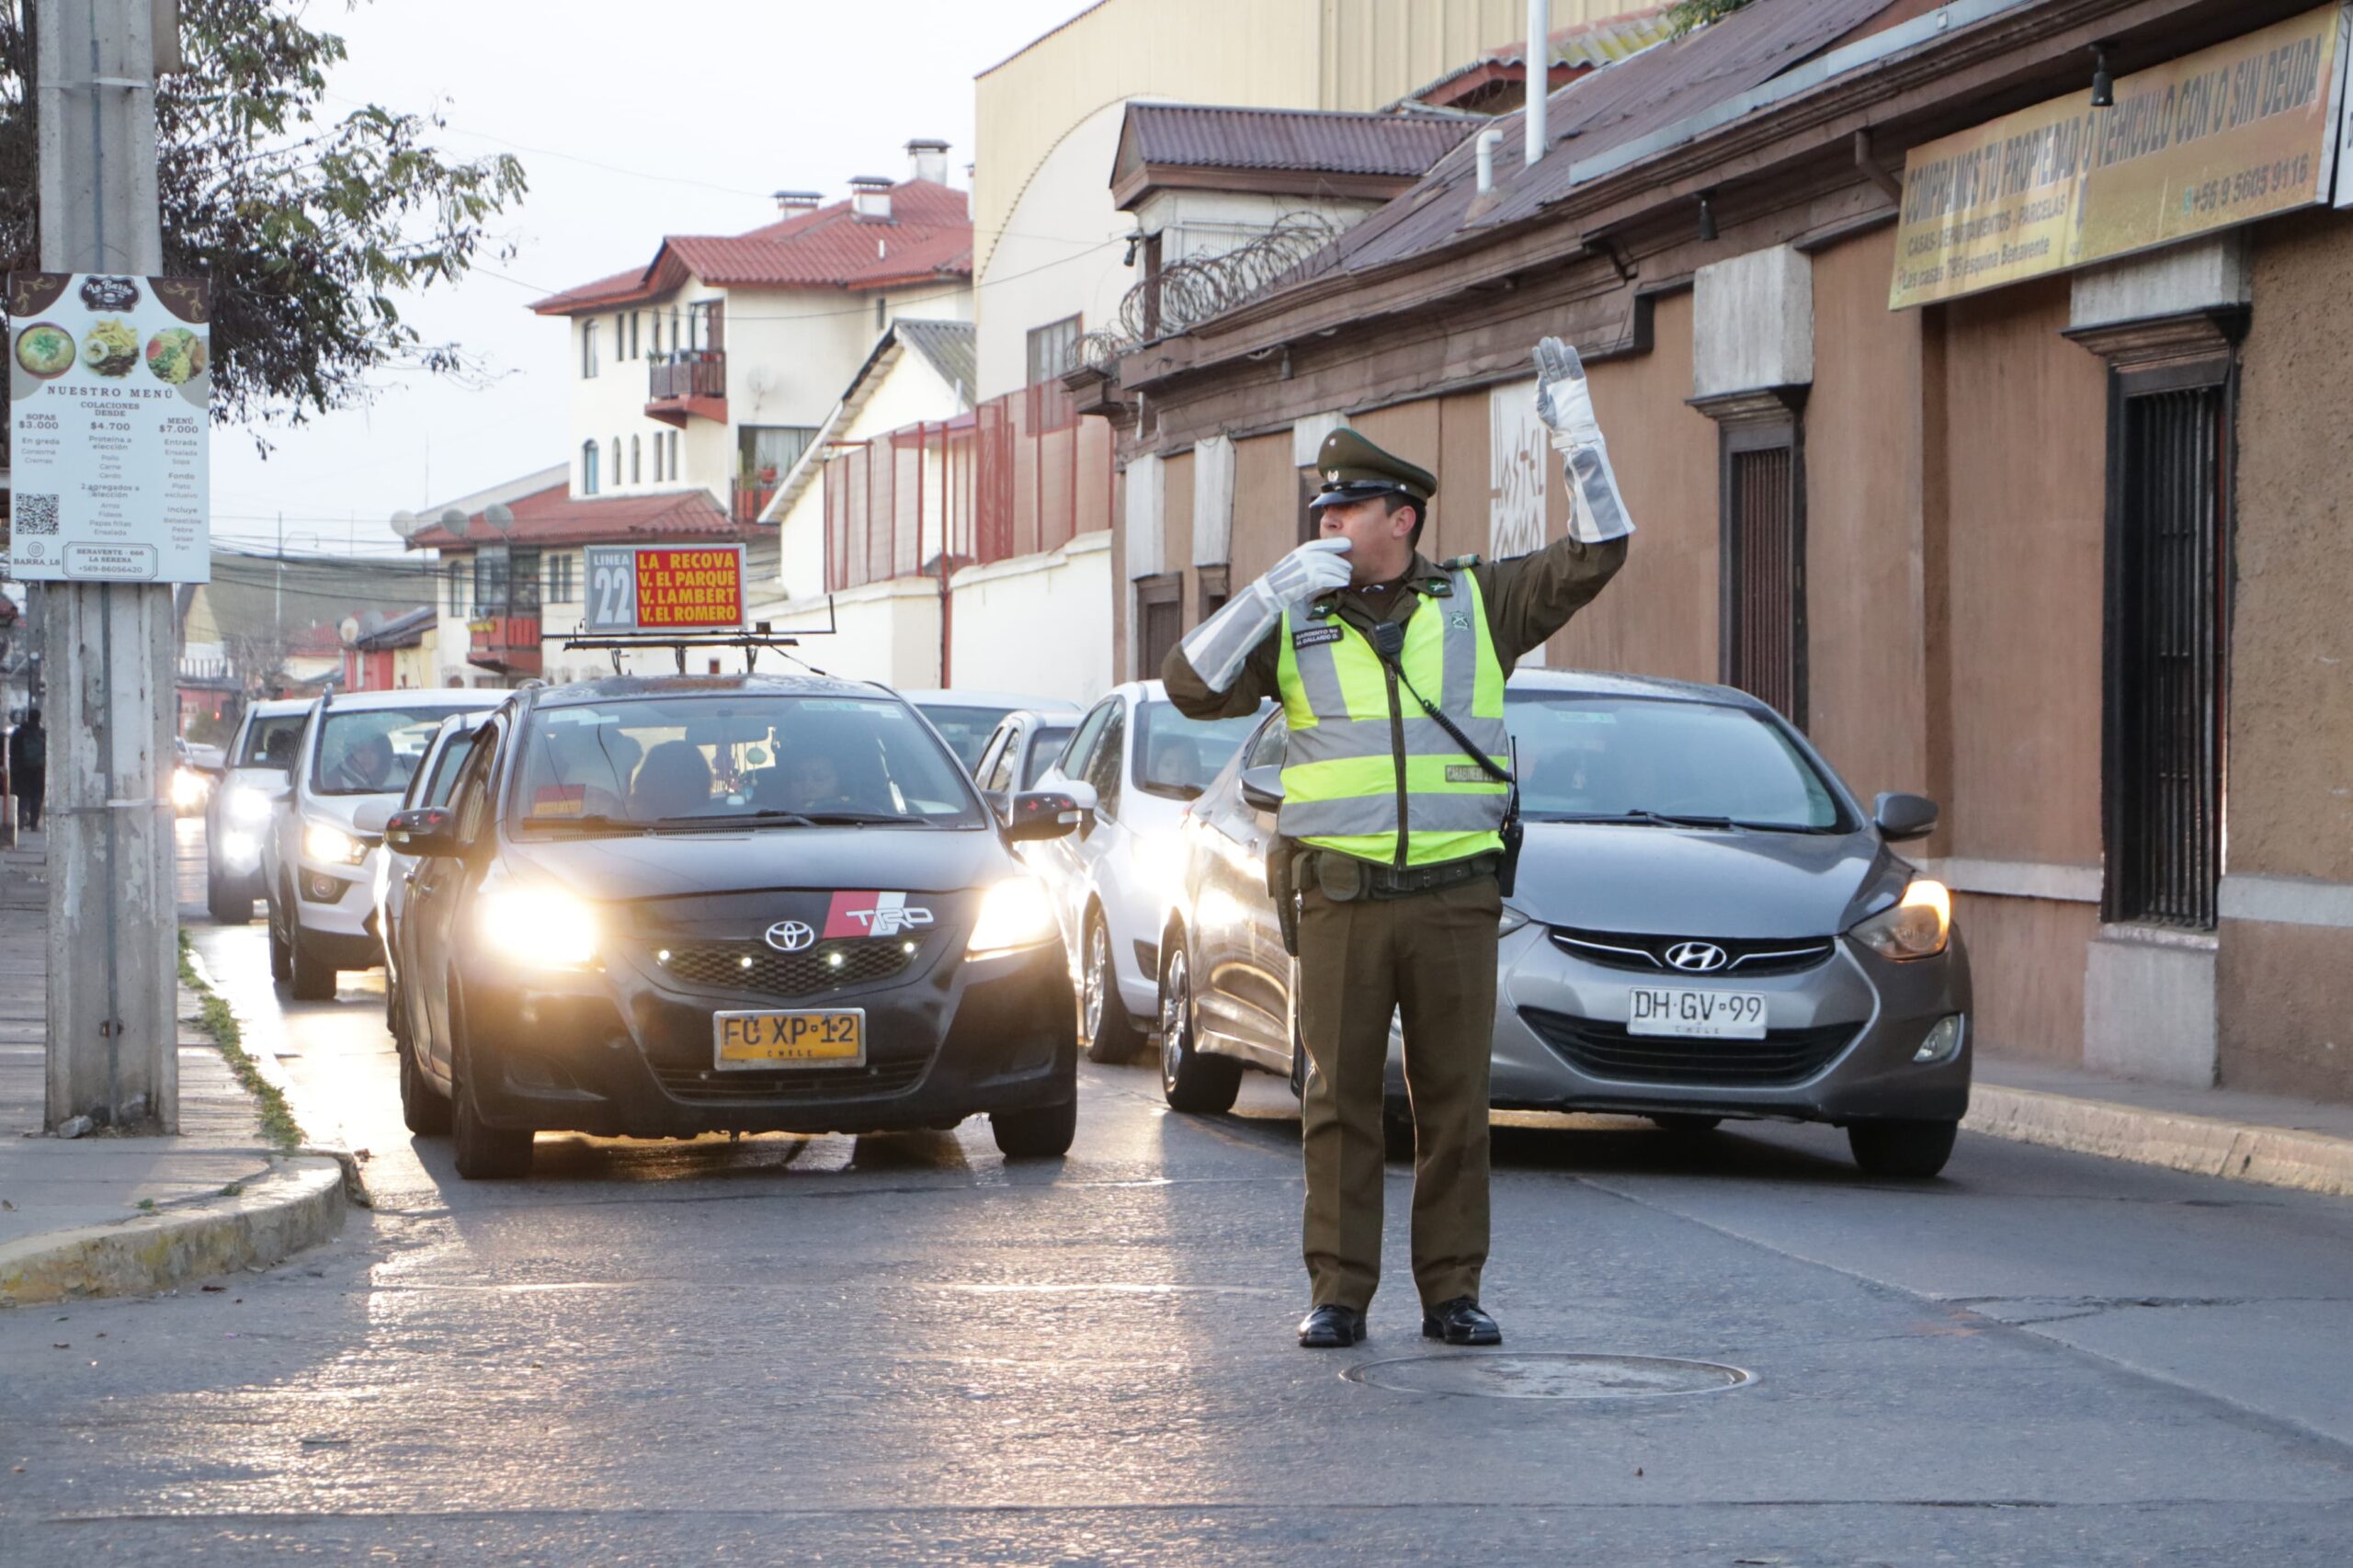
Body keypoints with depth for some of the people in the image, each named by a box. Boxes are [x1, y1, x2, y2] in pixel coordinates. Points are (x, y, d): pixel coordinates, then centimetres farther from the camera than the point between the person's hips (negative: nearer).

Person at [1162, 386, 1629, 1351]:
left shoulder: (1478, 603, 9)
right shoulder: (1294, 621, 8)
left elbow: (1595, 557, 6)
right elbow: (1193, 685, -2)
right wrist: (1274, 594, -11)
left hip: (1455, 897, 0)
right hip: (1342, 899, 0)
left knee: (1455, 1100, 2)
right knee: (1340, 1099, 0)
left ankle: (1451, 1292, 9)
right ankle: (1338, 1295, 5)